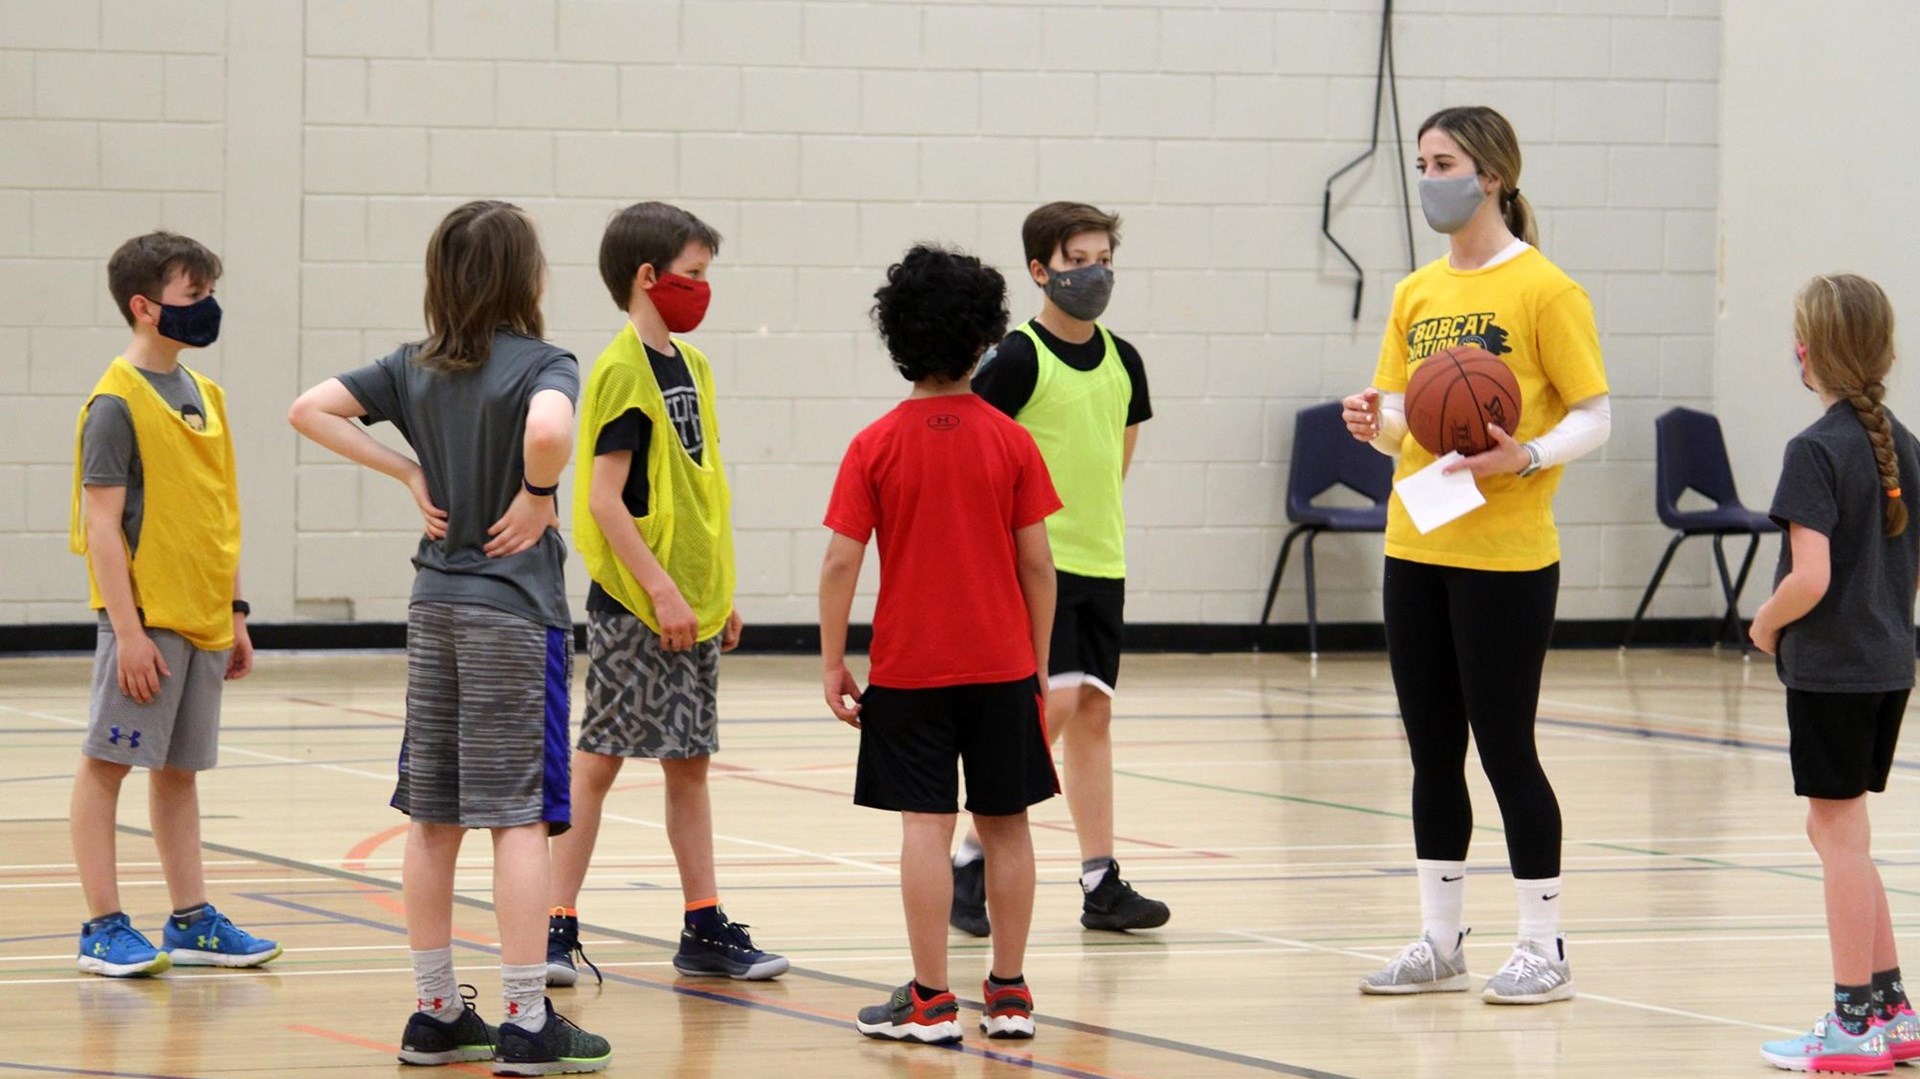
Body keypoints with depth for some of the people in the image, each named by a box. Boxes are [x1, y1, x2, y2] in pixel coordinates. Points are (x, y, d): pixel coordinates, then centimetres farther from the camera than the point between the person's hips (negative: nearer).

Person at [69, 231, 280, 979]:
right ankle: (104, 929, 0)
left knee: (180, 769, 13)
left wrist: (234, 612, 16)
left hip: (202, 619, 7)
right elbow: (101, 522, -14)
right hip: (145, 617, -7)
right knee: (107, 763, -2)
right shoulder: (117, 402, -11)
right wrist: (126, 629, -17)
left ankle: (192, 922, 17)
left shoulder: (204, 396, 12)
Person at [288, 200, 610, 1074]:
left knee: (433, 819, 10)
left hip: (434, 605, 6)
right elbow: (548, 430, -33)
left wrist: (409, 473, 4)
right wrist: (537, 495, -14)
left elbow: (310, 410, 2)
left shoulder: (415, 368, 6)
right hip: (513, 609, -6)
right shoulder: (543, 365, -11)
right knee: (519, 814, -5)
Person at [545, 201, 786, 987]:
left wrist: (719, 593, 16)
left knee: (689, 761, 10)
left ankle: (705, 929, 14)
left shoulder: (691, 366, 12)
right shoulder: (623, 371, -13)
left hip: (692, 605, 8)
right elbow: (604, 497, -18)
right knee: (599, 758, -3)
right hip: (633, 606, -8)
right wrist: (661, 590, -21)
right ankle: (558, 927, 1)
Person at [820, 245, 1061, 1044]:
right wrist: (1039, 659, 9)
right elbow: (1037, 563, -1)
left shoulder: (876, 446, -6)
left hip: (909, 669, -2)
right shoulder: (1012, 443, -3)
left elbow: (841, 562, -9)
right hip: (1002, 664, 2)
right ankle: (1010, 993, 15)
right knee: (1005, 823, 10)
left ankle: (932, 1000, -2)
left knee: (925, 826, -1)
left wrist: (832, 661, 0)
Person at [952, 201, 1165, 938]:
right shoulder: (1017, 360, -11)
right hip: (1033, 561, -6)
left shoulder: (1121, 361, 9)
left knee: (1093, 713, 7)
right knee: (1056, 702, -16)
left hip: (1101, 560, 6)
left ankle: (1100, 882, 10)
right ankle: (971, 860, -6)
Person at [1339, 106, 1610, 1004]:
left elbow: (1594, 417, -8)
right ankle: (1439, 942, 19)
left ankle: (1544, 948, 7)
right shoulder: (1415, 294, 11)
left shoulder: (1544, 290, -8)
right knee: (1433, 752, 10)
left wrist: (1525, 459, -24)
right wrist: (1376, 421, -6)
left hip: (1505, 554, -6)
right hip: (1416, 549, 6)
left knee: (1505, 746, -3)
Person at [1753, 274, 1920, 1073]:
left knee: (1840, 835, -1)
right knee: (1840, 832, 18)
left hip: (1831, 668, -8)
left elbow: (1811, 577, -23)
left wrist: (1765, 625, -7)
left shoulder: (1817, 452, -17)